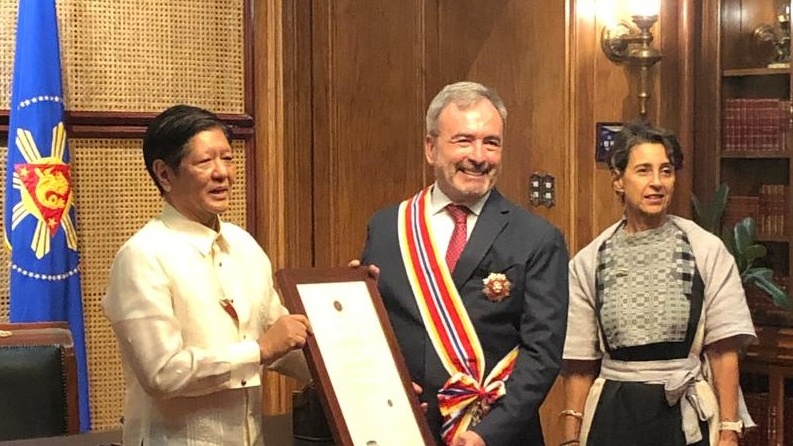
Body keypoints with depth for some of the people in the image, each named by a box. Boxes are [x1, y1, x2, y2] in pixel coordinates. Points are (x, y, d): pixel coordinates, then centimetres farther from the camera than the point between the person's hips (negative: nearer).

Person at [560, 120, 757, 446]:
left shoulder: (707, 251, -3)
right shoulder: (588, 262, 2)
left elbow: (723, 350, -4)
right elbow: (579, 362, 5)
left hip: (687, 418, -1)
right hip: (614, 418, 1)